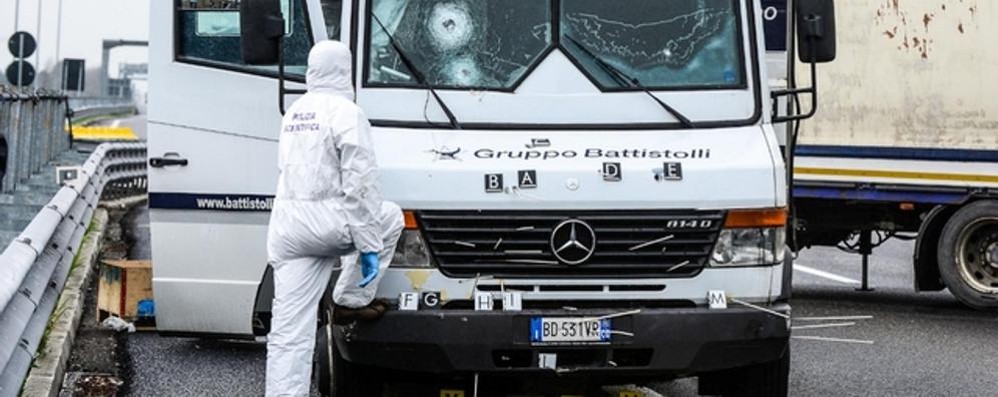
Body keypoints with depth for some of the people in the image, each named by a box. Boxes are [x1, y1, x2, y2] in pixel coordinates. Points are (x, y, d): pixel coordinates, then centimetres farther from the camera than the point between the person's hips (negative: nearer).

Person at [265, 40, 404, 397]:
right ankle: (351, 302, 21)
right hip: (326, 222, -7)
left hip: (285, 227, 7)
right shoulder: (346, 113, -6)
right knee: (390, 217, 23)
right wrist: (370, 246, -11)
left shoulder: (293, 113, 19)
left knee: (287, 333, 3)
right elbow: (360, 186, -12)